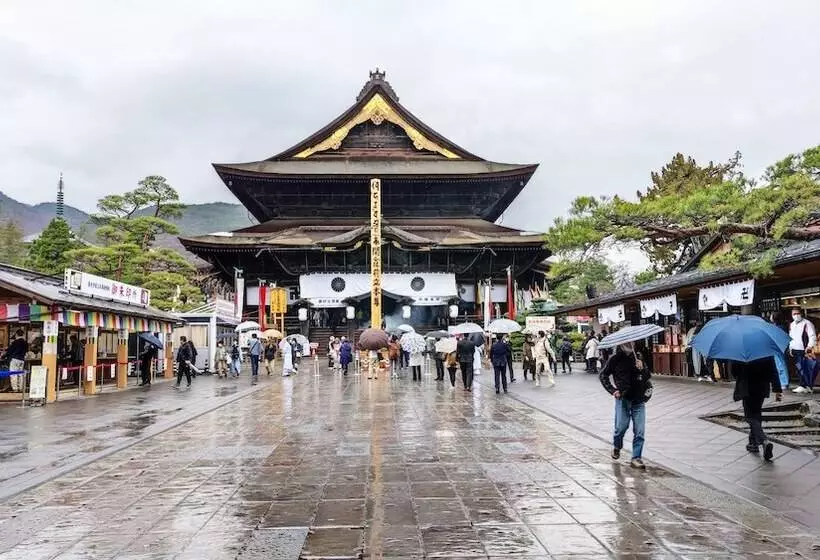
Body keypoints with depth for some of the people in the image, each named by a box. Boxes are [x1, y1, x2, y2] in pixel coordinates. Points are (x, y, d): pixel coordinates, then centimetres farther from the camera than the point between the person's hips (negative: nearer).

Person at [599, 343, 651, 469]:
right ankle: (616, 447, 30)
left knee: (640, 431, -2)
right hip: (623, 398, -2)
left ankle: (636, 458, 6)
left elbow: (648, 376, 10)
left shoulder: (638, 357, 6)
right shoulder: (616, 358, -2)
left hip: (639, 398, 2)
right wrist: (612, 390, -6)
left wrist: (642, 368, -11)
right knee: (621, 426, 0)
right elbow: (603, 375, 3)